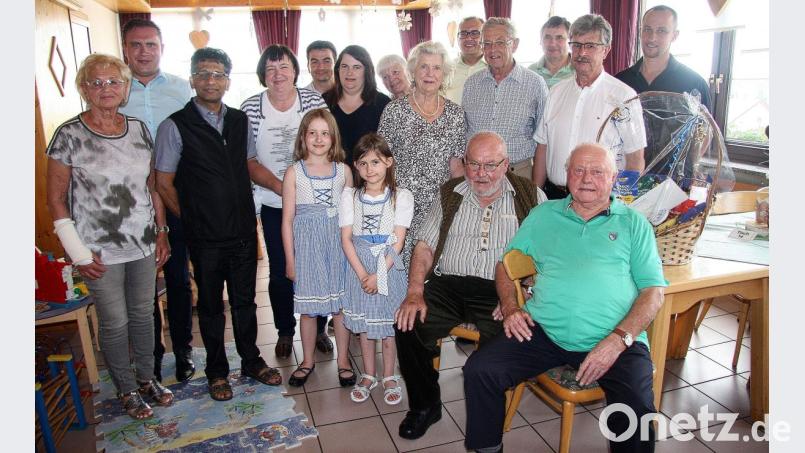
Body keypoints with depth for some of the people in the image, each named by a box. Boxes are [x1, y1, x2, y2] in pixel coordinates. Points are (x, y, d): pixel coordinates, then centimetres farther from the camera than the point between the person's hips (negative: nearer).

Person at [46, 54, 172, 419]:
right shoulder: (69, 135, -9)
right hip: (101, 251, -3)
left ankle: (146, 377, 36)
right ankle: (127, 389, 30)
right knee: (115, 323, 9)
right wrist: (78, 252, -11)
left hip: (144, 244, 4)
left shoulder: (139, 129, 3)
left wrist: (161, 231, 7)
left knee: (143, 314, 16)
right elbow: (56, 200, -6)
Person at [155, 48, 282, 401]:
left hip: (244, 231, 3)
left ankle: (251, 361, 37)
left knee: (245, 301, 17)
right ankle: (217, 371, 34)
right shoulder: (175, 126, -9)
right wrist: (192, 221, 0)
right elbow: (164, 183, -5)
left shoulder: (240, 120, 4)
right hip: (206, 239, -3)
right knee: (211, 305, 15)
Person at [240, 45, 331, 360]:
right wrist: (280, 187, -11)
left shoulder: (313, 100, -2)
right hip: (273, 204, 0)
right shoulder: (250, 108, -2)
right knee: (280, 271, 9)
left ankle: (318, 328, 27)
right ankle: (285, 331, 29)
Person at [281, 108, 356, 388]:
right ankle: (307, 361, 29)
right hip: (306, 244, -1)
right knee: (307, 308, 9)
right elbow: (287, 219, 0)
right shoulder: (294, 172, -1)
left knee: (341, 303, 7)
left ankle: (343, 360, 25)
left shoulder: (343, 170, 4)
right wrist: (290, 259, -2)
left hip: (338, 242, 1)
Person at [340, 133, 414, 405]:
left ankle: (389, 377, 25)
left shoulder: (401, 196, -6)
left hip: (389, 267, -2)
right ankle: (368, 376, 30)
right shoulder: (350, 196, 0)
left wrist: (378, 274, -17)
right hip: (359, 268, 2)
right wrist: (363, 274, -14)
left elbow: (398, 242, -10)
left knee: (388, 323, 7)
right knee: (364, 324, 12)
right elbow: (346, 239, -4)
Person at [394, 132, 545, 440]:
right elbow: (425, 246, 10)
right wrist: (415, 293, -5)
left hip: (499, 292, -2)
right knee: (408, 326, -20)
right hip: (447, 286, 3)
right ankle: (424, 406, 6)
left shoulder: (530, 197, 7)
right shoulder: (449, 195, 14)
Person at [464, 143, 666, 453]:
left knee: (638, 411, -27)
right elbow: (506, 262, 20)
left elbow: (653, 290, 4)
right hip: (543, 332, 2)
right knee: (479, 371, -16)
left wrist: (619, 339, -11)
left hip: (617, 340, -1)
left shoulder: (633, 223, 12)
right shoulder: (543, 215, 18)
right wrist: (509, 307, 1)